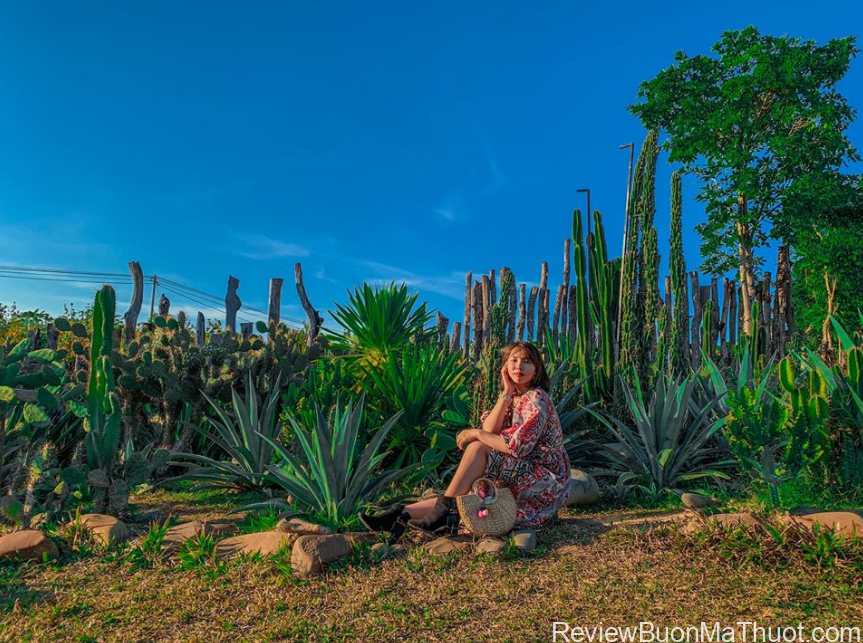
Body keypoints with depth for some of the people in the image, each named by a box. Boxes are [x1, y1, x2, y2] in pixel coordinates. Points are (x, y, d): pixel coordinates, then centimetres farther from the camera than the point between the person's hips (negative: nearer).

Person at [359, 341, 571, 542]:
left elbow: (518, 446, -27)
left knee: (477, 448, -23)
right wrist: (506, 393, -11)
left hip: (546, 481, -8)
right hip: (524, 476, 8)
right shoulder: (514, 399, 10)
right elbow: (489, 432, -7)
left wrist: (477, 433, -17)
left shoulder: (536, 398, -15)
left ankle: (443, 511, -20)